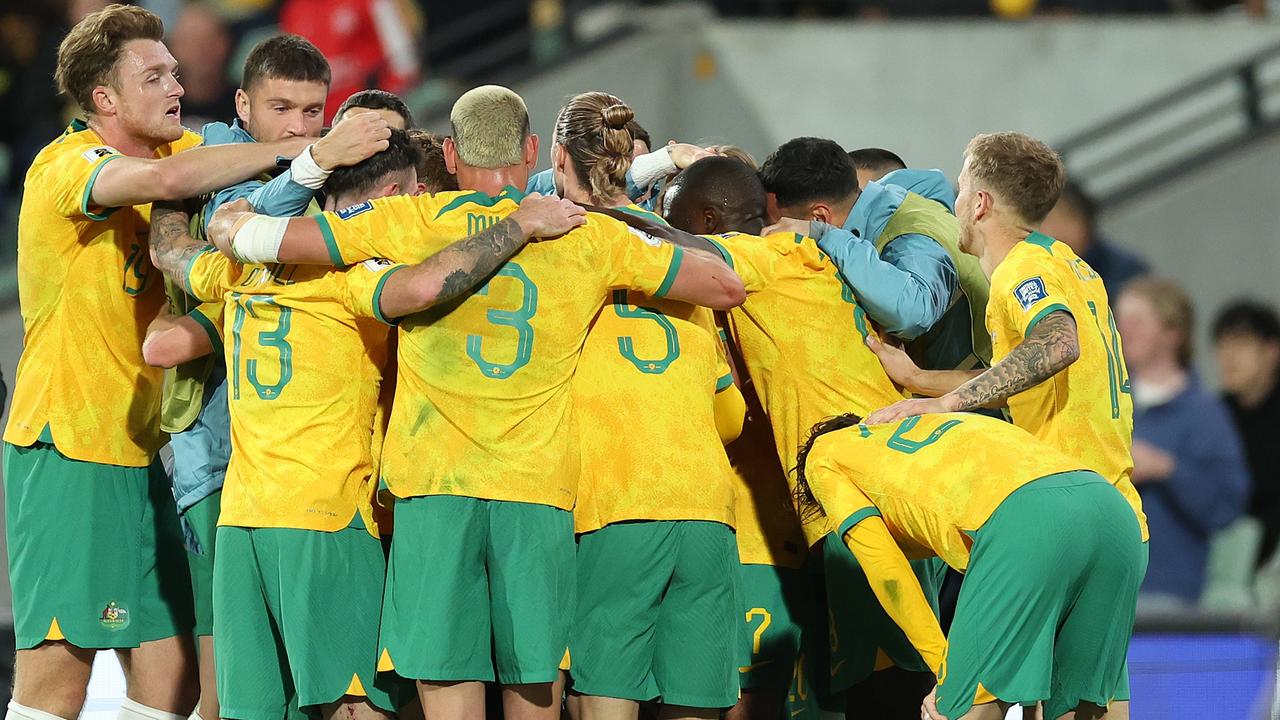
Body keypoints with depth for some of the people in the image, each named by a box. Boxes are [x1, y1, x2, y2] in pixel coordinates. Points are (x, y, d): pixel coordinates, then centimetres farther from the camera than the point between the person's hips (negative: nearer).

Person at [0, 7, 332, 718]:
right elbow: (168, 177, -32)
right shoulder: (69, 165, -14)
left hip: (138, 453, 8)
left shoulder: (175, 149, 11)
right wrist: (300, 149, -29)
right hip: (65, 450, -8)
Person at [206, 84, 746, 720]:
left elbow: (243, 234, 3)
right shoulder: (592, 237, 7)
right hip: (540, 494, 1)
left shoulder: (410, 223, 3)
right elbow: (725, 287, 14)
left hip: (436, 486, -1)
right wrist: (646, 230, 28)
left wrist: (234, 221, 26)